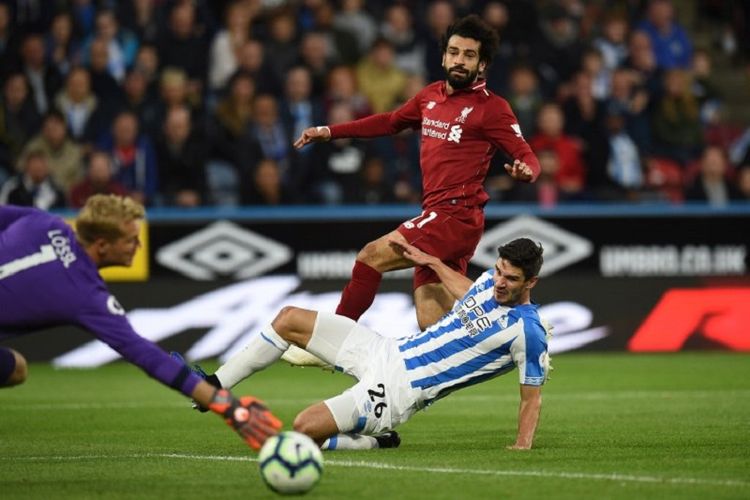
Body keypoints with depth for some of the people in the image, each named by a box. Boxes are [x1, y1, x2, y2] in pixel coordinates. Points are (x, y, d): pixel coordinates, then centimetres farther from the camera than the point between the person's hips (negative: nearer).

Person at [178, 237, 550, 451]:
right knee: (289, 319, 8)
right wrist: (431, 261, 32)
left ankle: (376, 442, 5)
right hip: (387, 351, 8)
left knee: (305, 429, -22)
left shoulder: (528, 332, -19)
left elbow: (532, 397, -11)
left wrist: (522, 448, -20)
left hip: (395, 390, -8)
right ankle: (213, 386, 18)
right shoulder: (491, 280, 4)